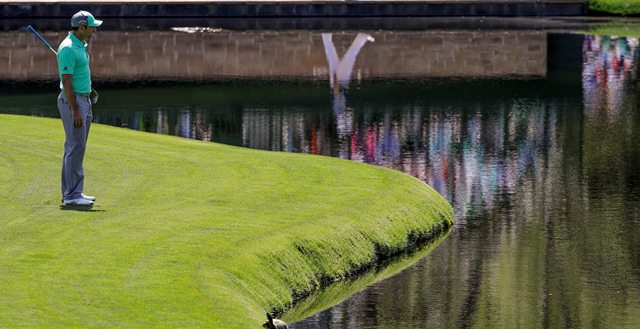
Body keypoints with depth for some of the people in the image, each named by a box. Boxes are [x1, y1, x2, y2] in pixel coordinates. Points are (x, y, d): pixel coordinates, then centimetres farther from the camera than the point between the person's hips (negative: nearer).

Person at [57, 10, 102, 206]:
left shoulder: (80, 45, 13)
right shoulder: (68, 48, -17)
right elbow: (66, 81, -21)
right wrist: (75, 111, -23)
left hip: (83, 100, 10)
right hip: (72, 101, -10)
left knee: (76, 147, 11)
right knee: (76, 147, -10)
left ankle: (70, 192, 16)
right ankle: (72, 195, -8)